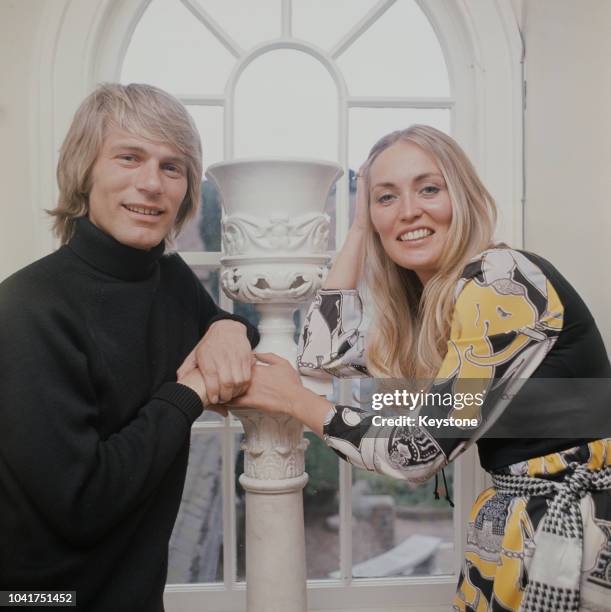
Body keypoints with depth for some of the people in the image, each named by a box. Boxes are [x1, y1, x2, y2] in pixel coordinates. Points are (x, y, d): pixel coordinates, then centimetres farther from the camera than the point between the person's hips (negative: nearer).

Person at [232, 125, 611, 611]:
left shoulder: (502, 280, -20)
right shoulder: (428, 301, 5)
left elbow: (421, 449, -21)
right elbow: (322, 355, 0)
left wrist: (294, 400, -11)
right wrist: (358, 230, 2)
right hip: (524, 521, 7)